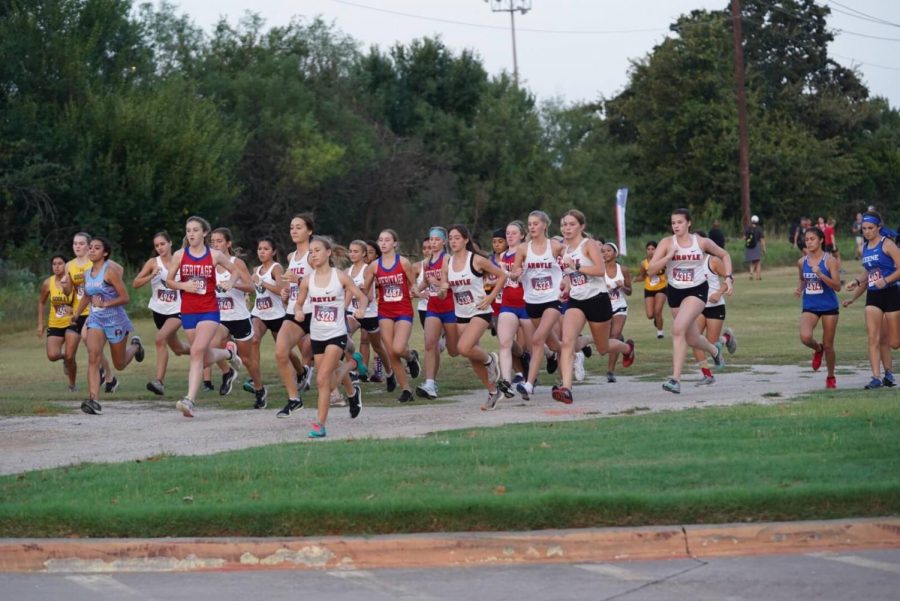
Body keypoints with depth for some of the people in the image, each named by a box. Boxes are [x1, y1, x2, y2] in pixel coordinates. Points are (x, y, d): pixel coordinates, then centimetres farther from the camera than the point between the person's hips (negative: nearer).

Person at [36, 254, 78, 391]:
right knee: (52, 355, -13)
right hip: (54, 325, 3)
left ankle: (72, 384, 14)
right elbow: (41, 302, 10)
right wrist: (40, 324, 8)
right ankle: (64, 357, 26)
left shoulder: (72, 281, -13)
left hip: (71, 323, -3)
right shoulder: (48, 283, -4)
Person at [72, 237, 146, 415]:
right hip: (95, 320, 4)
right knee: (93, 357, -20)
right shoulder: (87, 274, 5)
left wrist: (105, 304, -27)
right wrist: (75, 314, 20)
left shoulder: (110, 271, -15)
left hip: (115, 320, -4)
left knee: (119, 365, 13)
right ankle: (93, 401, -28)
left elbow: (125, 298, -16)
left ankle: (135, 345, 48)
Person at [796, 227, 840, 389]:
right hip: (809, 307, 3)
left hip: (829, 307, -3)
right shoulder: (802, 262, 4)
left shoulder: (830, 261, -9)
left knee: (828, 345, 5)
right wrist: (799, 289, 2)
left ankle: (831, 377, 27)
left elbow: (837, 286, -15)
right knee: (805, 337, -24)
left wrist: (820, 275, -28)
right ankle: (817, 349, 13)